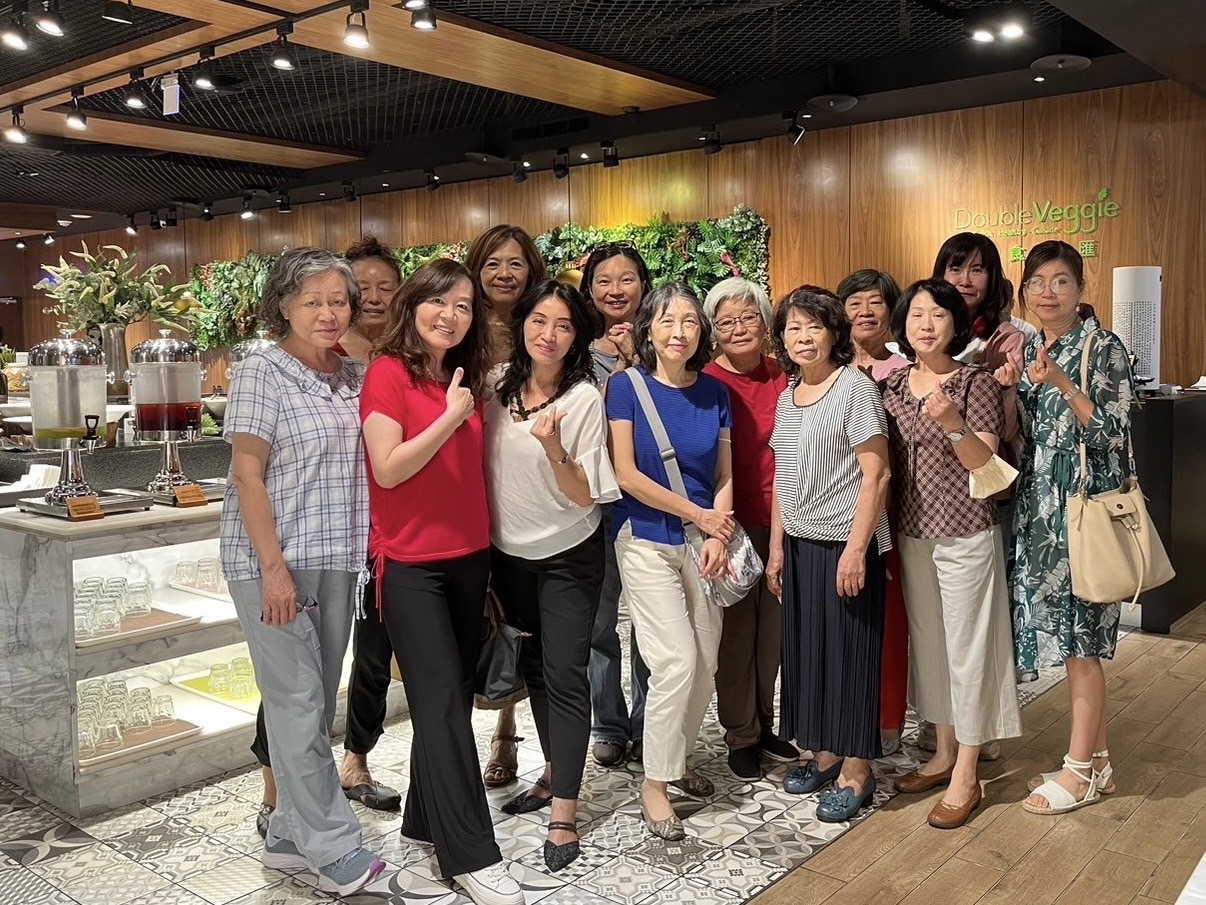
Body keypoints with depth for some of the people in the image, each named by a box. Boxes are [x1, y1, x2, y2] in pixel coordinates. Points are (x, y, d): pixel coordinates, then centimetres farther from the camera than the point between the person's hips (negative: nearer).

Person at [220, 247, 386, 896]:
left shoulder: (354, 376, 10)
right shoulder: (263, 373, -7)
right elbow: (247, 473, -12)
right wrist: (274, 566, -17)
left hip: (336, 561, 6)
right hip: (273, 561, -6)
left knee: (316, 701, 12)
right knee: (298, 701, -2)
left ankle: (289, 836, 25)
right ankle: (334, 851, 7)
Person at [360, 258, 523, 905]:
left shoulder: (467, 377, 11)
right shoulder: (388, 372, -8)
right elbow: (388, 469, -16)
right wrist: (450, 417, -20)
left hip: (468, 557, 7)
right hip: (410, 564, -7)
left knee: (454, 695, 11)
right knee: (441, 700, -6)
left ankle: (427, 819, 27)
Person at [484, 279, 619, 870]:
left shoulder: (584, 398, -16)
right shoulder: (499, 385, -3)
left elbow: (584, 495, -17)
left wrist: (553, 448, -34)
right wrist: (482, 542, 6)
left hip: (567, 556, -5)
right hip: (508, 551, 5)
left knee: (564, 675, -4)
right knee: (533, 666, 17)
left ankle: (563, 815, 3)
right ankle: (554, 773, 36)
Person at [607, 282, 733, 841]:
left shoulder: (714, 393, 4)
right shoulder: (627, 387, -6)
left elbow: (725, 477, 5)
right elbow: (626, 474, -10)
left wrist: (718, 536, -10)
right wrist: (698, 514, -9)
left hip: (701, 542, 4)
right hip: (646, 540, -4)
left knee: (706, 663, 5)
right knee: (677, 661, -10)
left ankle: (677, 759, 29)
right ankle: (654, 783, 7)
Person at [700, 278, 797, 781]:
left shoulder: (784, 378, 4)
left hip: (781, 520, 4)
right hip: (732, 524, -4)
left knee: (774, 625, 14)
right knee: (736, 630, 7)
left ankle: (765, 725, 32)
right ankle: (740, 735, 23)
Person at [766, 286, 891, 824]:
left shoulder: (855, 387, -10)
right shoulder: (786, 399, 11)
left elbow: (876, 473, -14)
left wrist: (856, 548, -19)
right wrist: (776, 547, 11)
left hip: (846, 543, -7)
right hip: (799, 544, 7)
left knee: (850, 651, 1)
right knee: (806, 647, 12)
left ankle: (855, 770, 14)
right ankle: (823, 754, 27)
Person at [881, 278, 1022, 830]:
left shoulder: (976, 382, -7)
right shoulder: (891, 385, 7)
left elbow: (985, 463, -12)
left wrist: (952, 425, -28)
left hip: (965, 532, -5)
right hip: (911, 532, 6)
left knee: (967, 645, 1)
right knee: (928, 641, 14)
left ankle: (965, 777, 11)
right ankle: (944, 753, 30)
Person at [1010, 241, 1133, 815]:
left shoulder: (1105, 349, -7)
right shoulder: (1028, 351, 11)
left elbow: (1113, 433, -13)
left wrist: (1062, 383, -22)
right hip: (1039, 508, 6)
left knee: (1080, 638, 0)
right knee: (1072, 638, 11)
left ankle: (1081, 769, 13)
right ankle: (1094, 759, 24)